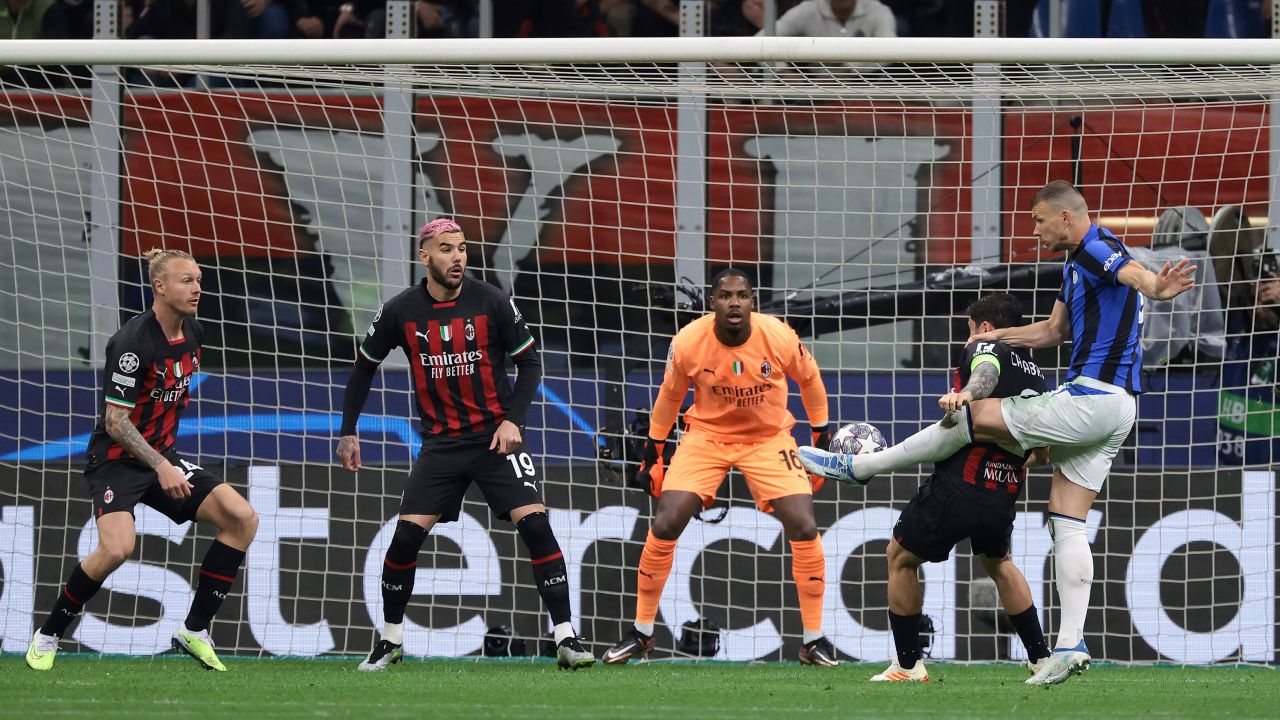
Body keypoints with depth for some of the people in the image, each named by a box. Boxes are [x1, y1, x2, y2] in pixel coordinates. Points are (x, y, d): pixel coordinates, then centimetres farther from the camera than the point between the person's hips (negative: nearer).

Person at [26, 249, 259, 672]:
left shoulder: (191, 333, 3)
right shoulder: (133, 343, -22)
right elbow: (116, 421, -24)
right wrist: (160, 467, -33)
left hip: (162, 458, 8)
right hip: (117, 459, -8)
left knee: (242, 518, -8)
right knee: (117, 548, -30)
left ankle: (195, 631, -1)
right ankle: (48, 636, -7)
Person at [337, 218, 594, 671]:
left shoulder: (492, 303, -8)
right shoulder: (400, 312, -3)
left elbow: (529, 361, 2)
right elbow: (365, 366, 12)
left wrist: (514, 419, -10)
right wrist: (348, 432, 12)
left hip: (496, 437, -1)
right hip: (441, 443, 1)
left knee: (535, 525, -15)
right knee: (407, 533, -9)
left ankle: (566, 639, -10)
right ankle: (390, 641, 10)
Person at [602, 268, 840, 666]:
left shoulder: (780, 338, -20)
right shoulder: (688, 343, -19)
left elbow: (809, 379, 1)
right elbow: (670, 395, 1)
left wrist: (822, 435, 7)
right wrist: (654, 451, 7)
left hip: (768, 439, 0)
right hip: (707, 435, 0)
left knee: (804, 529, -13)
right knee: (664, 527, -12)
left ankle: (814, 641, 2)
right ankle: (641, 635, 5)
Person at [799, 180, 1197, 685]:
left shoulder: (1096, 249, -10)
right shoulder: (1076, 263, 22)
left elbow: (1131, 272, -34)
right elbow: (1056, 330, 35)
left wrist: (1153, 288, -57)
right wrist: (998, 336, 32)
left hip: (1091, 397, -10)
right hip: (1113, 411, 10)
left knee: (974, 416, -2)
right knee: (1066, 524, 5)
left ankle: (858, 466, 9)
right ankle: (1070, 645, -2)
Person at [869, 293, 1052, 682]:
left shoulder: (982, 350, 0)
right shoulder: (1036, 375, 19)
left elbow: (988, 370, -27)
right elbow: (1043, 453, 27)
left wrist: (965, 394, -48)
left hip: (956, 490, -6)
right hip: (1003, 500, 6)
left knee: (900, 558, 16)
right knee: (998, 562, 35)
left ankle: (909, 665, 15)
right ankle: (1041, 658, 31)